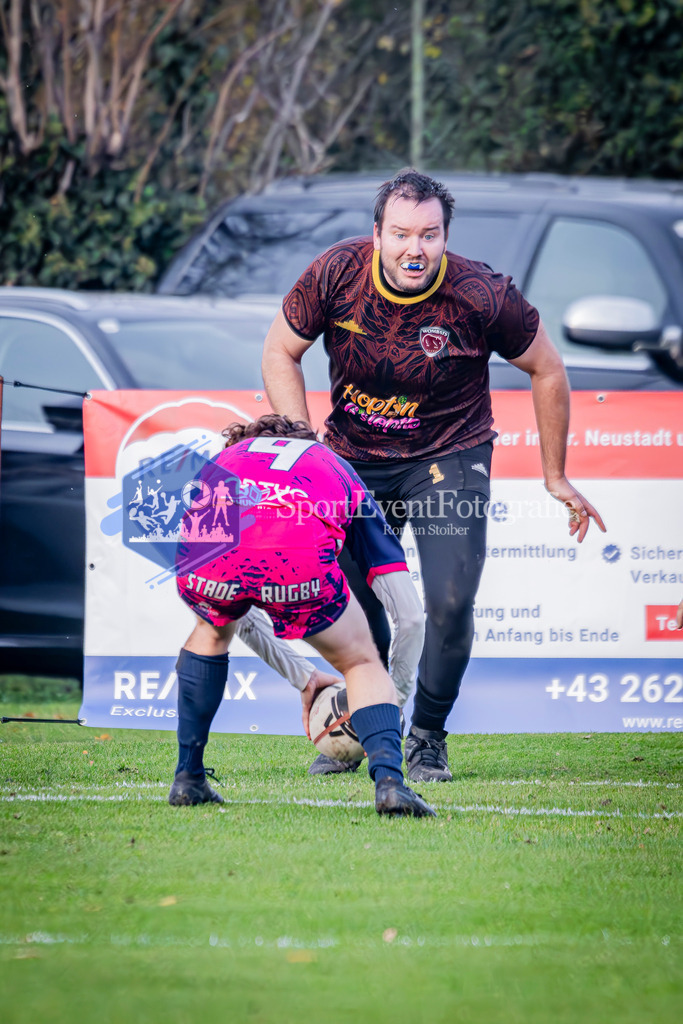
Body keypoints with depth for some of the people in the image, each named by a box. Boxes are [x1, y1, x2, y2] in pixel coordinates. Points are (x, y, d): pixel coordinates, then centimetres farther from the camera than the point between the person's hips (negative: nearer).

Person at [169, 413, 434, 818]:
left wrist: (302, 677, 57)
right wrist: (396, 694, 48)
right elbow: (411, 616, 32)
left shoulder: (225, 461, 44)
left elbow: (233, 607, 49)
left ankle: (188, 778, 35)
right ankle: (390, 780, 0)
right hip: (300, 562, -2)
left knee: (212, 631, 38)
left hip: (207, 555, 2)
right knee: (361, 662, 24)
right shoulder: (341, 473, 38)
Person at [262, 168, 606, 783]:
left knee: (450, 601, -15)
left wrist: (555, 478, 1)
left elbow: (547, 370, -6)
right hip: (354, 455, 2)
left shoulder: (481, 295, -23)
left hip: (449, 456, -2)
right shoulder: (337, 273, -18)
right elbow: (281, 352, -2)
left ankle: (427, 739, 7)